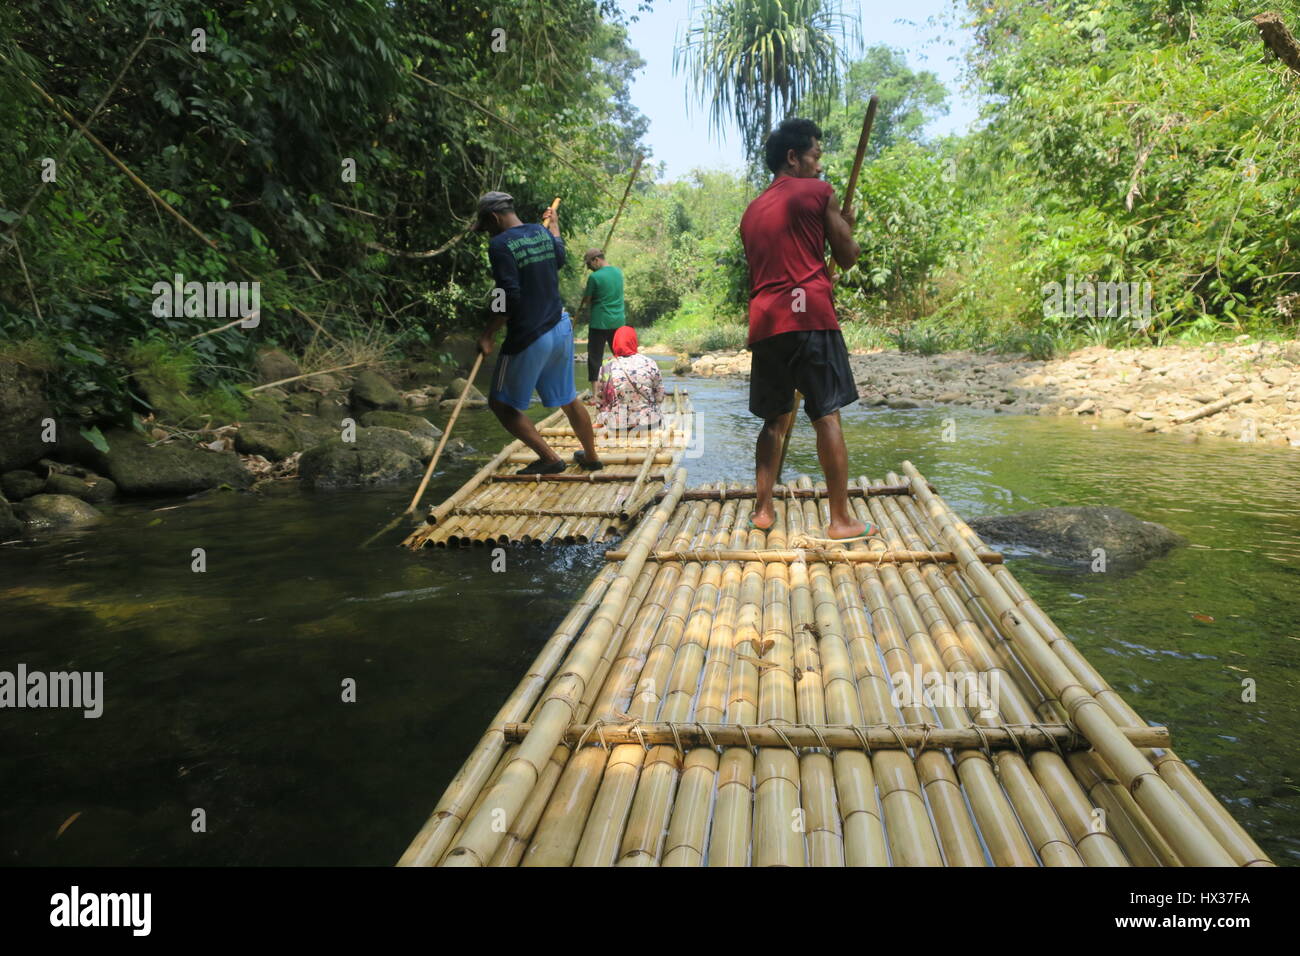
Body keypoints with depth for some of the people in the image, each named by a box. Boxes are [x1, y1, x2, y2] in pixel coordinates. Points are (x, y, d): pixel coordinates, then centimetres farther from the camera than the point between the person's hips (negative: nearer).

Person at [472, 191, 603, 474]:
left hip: (528, 337, -7)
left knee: (502, 404, 8)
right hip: (561, 329, 8)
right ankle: (591, 457, 33)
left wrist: (487, 335, -13)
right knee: (568, 399, 21)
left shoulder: (500, 244, -15)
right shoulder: (542, 232, 7)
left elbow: (509, 299, -22)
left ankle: (550, 458, 3)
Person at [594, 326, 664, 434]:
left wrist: (600, 421, 22)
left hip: (617, 426, 0)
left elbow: (600, 401, 5)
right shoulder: (649, 363, -5)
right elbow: (659, 397, 2)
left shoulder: (606, 369, -5)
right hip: (649, 423, 0)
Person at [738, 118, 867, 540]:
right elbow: (848, 256, 7)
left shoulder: (752, 210, 22)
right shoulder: (818, 192, 5)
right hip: (809, 314, -6)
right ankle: (841, 519, -3)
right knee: (827, 416, -4)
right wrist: (845, 229, 27)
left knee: (774, 418, 14)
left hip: (764, 322, 6)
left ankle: (763, 509, 12)